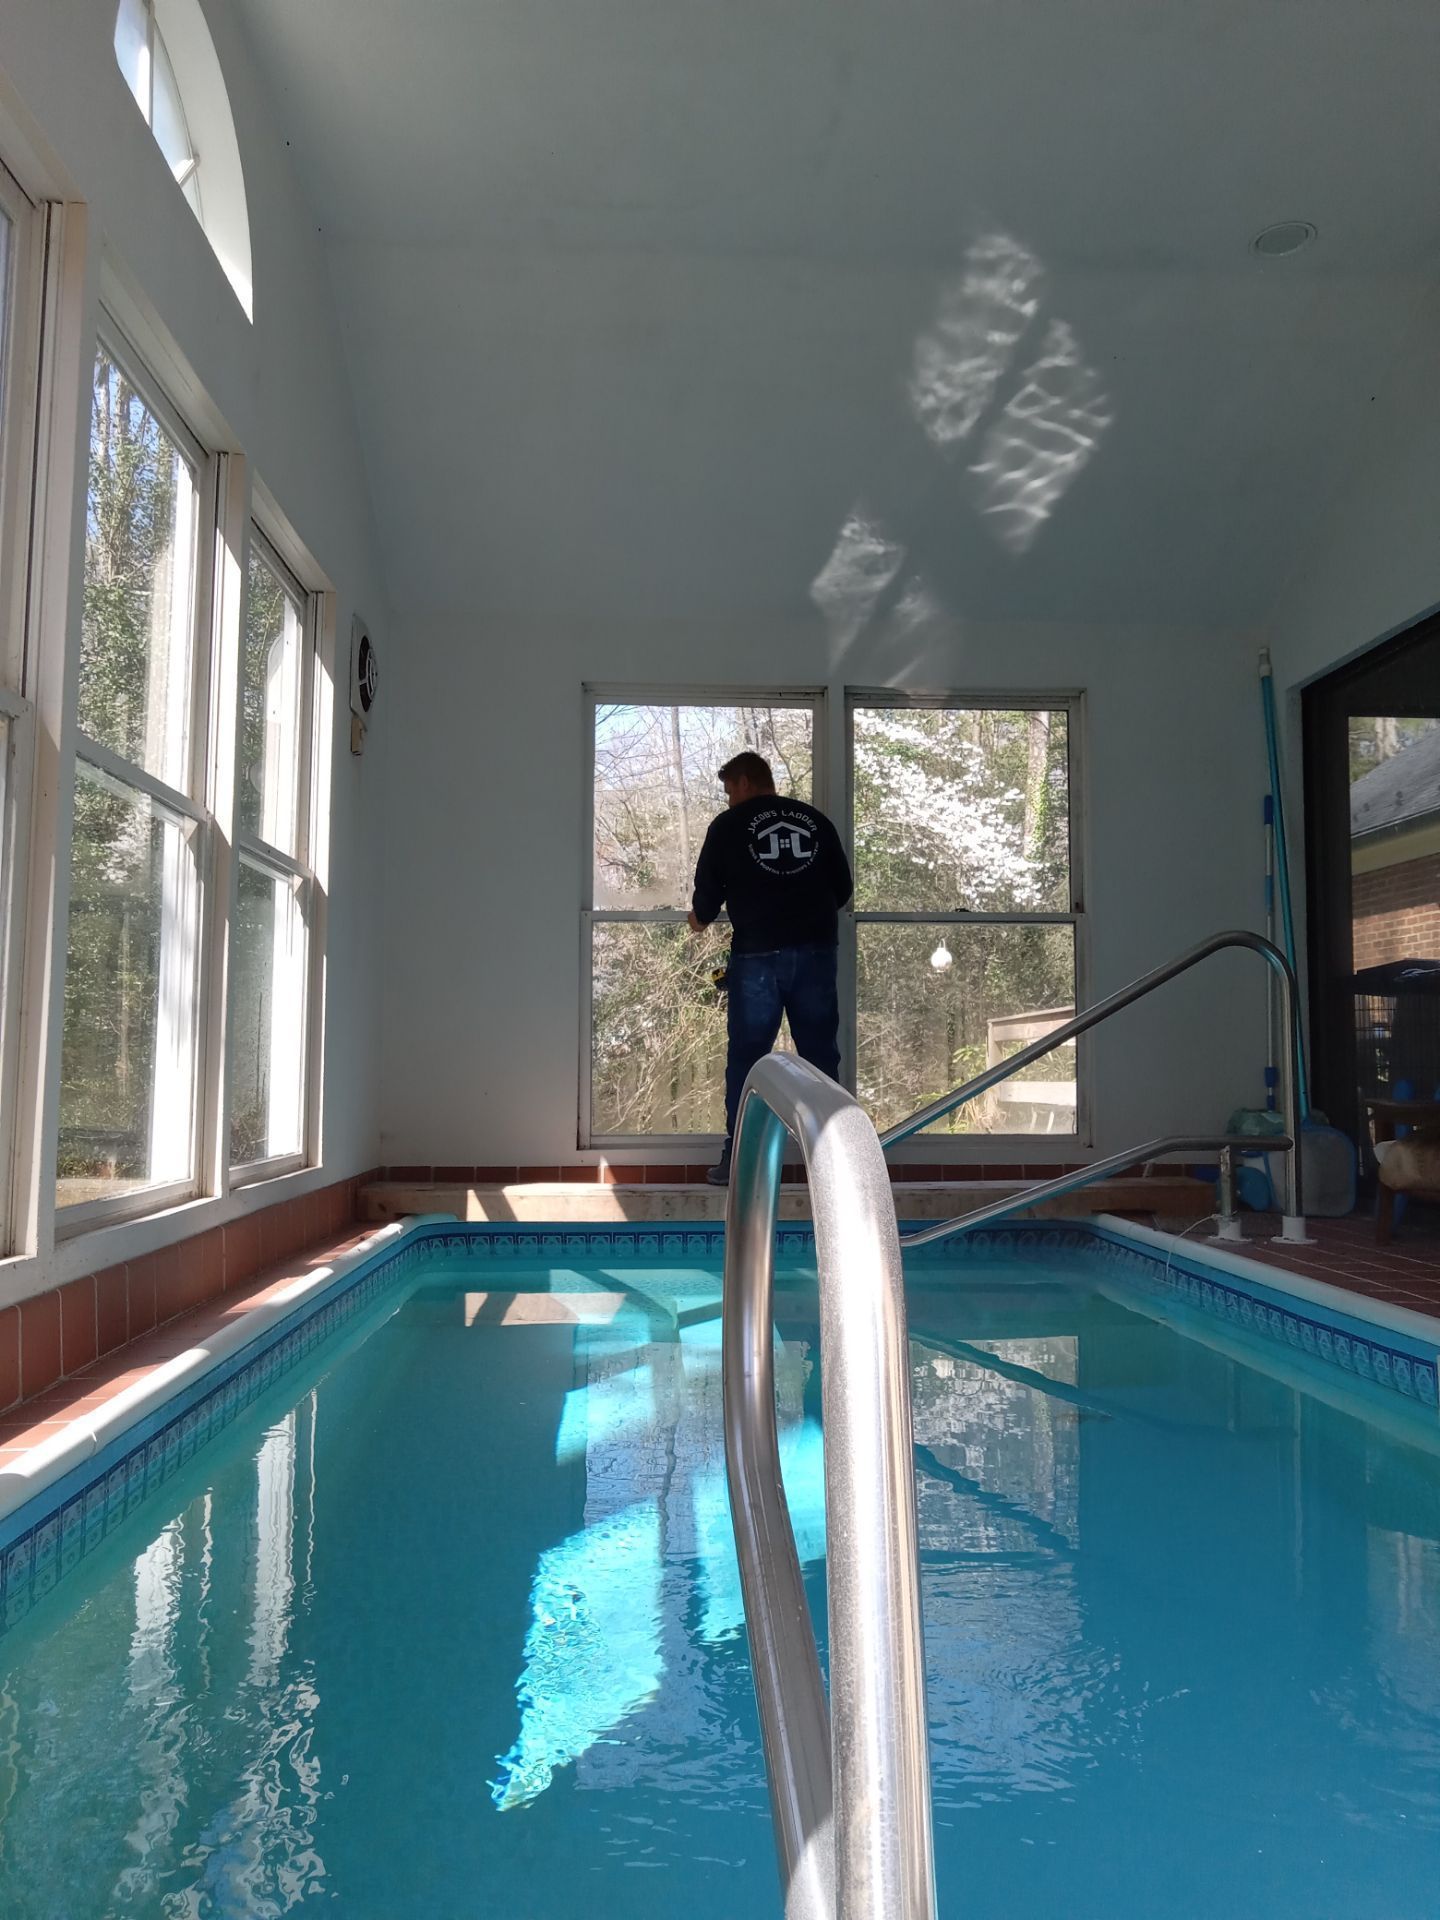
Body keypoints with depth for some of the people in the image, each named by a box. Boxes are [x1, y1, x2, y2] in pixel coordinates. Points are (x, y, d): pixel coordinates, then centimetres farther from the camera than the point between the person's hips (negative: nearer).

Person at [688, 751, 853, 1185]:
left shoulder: (728, 824, 4)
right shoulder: (815, 819, 13)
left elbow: (708, 890, 5)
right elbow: (843, 888, 14)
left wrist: (700, 918, 27)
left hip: (757, 953, -3)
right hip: (815, 951, 3)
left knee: (746, 1056, 5)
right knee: (820, 1054, 8)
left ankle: (737, 1160, 7)